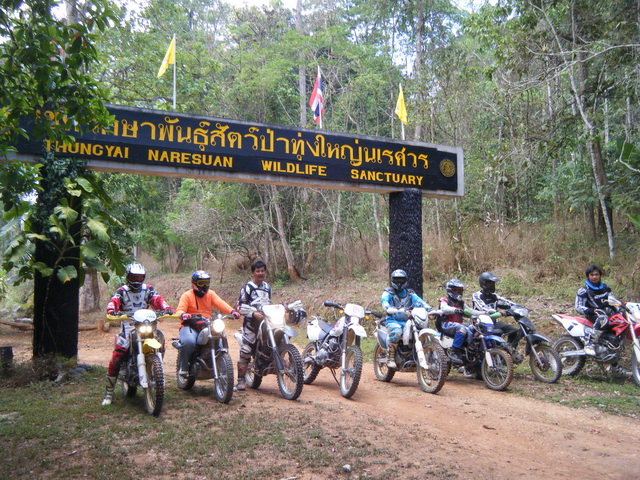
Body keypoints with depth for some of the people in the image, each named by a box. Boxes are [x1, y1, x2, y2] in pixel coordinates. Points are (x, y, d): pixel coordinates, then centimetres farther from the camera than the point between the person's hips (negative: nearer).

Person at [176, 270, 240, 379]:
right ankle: (183, 367, -14)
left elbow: (220, 303, -1)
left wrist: (232, 311, -20)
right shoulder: (187, 295, 2)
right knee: (188, 341, -35)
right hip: (190, 326, -4)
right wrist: (183, 314, -35)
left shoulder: (210, 294, 14)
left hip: (207, 326, 5)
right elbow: (180, 309, -9)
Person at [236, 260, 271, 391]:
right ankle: (241, 380, -3)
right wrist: (254, 314, -20)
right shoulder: (248, 287, -2)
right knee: (246, 350, -9)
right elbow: (241, 305, -8)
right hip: (251, 321, -6)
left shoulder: (267, 287, 19)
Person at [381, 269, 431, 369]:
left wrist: (429, 309, -16)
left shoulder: (410, 293, 20)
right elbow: (384, 301, -11)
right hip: (393, 320, -4)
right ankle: (390, 358, -23)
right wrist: (388, 309, -34)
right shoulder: (388, 292, 10)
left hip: (408, 321, 4)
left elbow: (419, 301, 3)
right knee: (396, 332, -37)